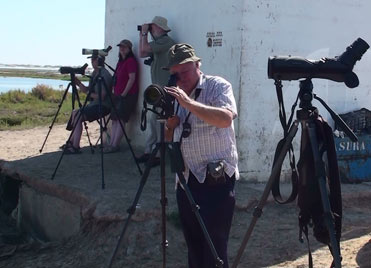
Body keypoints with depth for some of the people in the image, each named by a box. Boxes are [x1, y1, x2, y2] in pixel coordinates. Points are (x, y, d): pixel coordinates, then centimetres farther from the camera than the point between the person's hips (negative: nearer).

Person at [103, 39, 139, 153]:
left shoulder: (131, 61, -9)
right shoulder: (120, 62, 19)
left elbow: (132, 79, -16)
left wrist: (124, 94, -16)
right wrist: (115, 93, 16)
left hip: (127, 95, -10)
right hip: (118, 95, 10)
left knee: (121, 120, -11)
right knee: (115, 119, 6)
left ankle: (115, 145, -12)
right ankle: (111, 144, 6)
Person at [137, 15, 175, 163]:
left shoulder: (165, 41, -12)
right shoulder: (158, 42, 20)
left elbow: (144, 48, -18)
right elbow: (142, 54, 23)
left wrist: (145, 33, -3)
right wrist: (142, 35, 18)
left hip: (165, 89, -10)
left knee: (157, 120, -10)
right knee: (153, 119, 10)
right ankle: (149, 151, 13)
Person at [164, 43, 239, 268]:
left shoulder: (218, 86, -4)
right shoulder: (176, 97, 17)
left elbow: (226, 118, -23)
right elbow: (169, 139, 20)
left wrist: (189, 103, -27)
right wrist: (170, 124, -1)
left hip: (216, 179, -7)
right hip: (186, 180, 7)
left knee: (214, 248, -7)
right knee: (194, 245, 12)